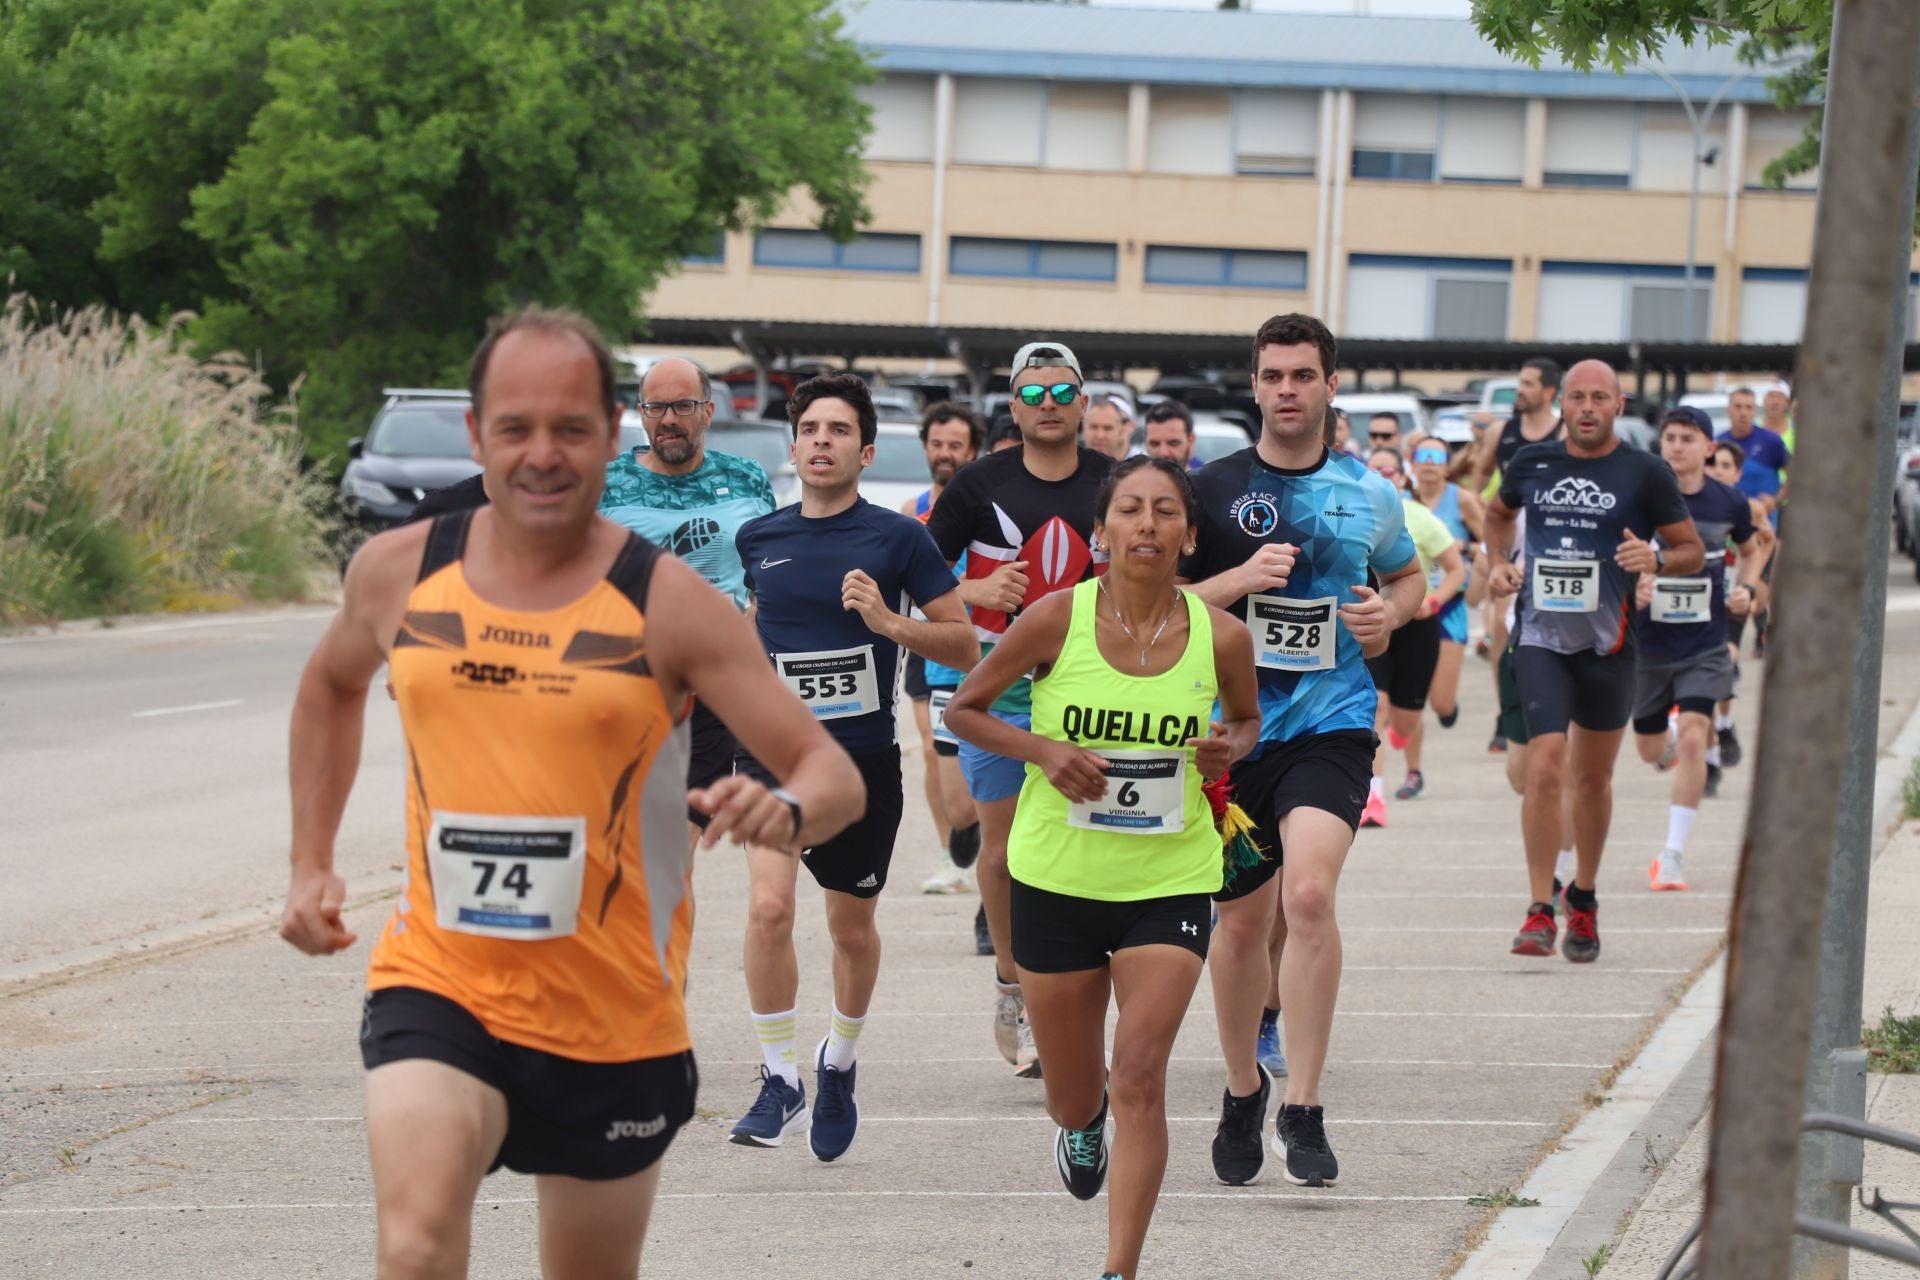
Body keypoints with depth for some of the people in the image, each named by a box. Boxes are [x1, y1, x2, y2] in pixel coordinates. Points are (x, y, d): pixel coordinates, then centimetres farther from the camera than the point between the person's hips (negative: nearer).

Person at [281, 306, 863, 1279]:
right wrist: (312, 864, 16)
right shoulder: (399, 571, 0)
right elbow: (332, 685, 24)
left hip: (614, 1016, 0)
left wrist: (789, 812, -34)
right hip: (438, 984, 0)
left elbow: (835, 775, -11)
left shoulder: (667, 605, -9)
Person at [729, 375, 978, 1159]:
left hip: (863, 756, -1)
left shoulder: (898, 539, -5)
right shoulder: (760, 539, 5)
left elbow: (965, 647, -4)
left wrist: (889, 622, -18)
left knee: (851, 927, 14)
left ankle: (839, 1062, 40)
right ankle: (780, 1083, -10)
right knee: (768, 905, -21)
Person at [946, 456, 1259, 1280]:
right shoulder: (1055, 620, -11)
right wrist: (1042, 750, -16)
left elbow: (1246, 717, 14)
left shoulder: (1221, 637, -7)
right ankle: (1078, 1123, 52)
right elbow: (964, 709, 1)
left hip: (1169, 880, 0)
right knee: (1077, 1097, 14)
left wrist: (1229, 748, -9)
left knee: (1139, 1081, -14)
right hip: (1057, 876, 0)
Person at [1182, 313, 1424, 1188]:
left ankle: (1302, 1109, -17)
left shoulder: (1370, 494, 6)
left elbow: (1408, 576, 25)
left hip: (1332, 725, -1)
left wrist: (1389, 612, 3)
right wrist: (1241, 578, -16)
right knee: (1242, 920, 11)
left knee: (1309, 894, -22)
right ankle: (1242, 1090, 35)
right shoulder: (1211, 489, 1)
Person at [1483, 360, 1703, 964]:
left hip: (1608, 642, 0)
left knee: (1592, 777, 12)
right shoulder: (1532, 463, 4)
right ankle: (1540, 912, -12)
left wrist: (1656, 558, -18)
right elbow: (1498, 512, 26)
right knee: (1544, 768, -15)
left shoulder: (1646, 473, -3)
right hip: (1540, 637, 0)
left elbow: (1693, 551, 3)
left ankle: (1584, 900, 32)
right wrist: (1499, 563, 9)